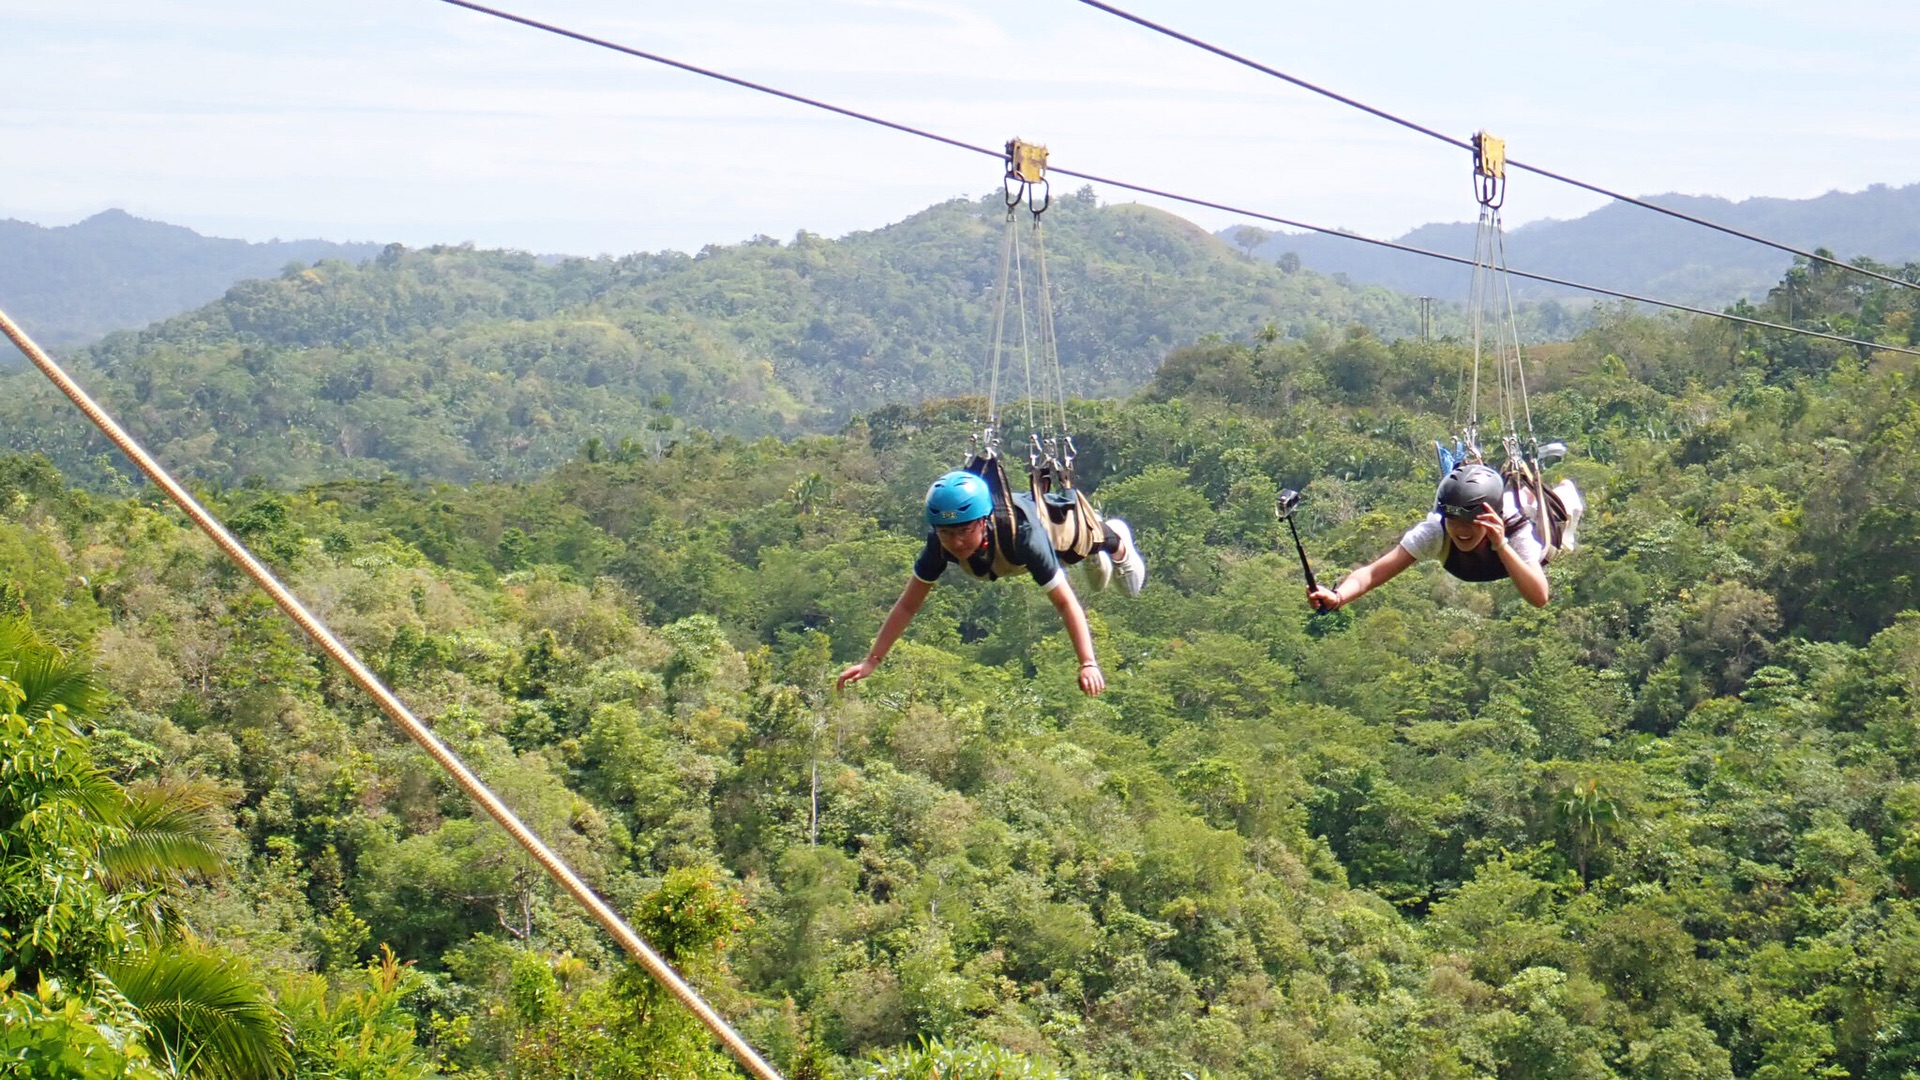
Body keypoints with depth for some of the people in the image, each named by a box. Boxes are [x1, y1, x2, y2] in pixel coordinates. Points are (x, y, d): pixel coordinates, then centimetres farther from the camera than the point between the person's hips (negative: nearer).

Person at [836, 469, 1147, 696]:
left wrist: (1088, 664, -57)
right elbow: (908, 605, -33)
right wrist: (871, 661, -39)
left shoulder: (1022, 535, -51)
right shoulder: (940, 544, -41)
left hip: (1052, 518, -4)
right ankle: (1098, 559, 67)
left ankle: (1118, 540, 63)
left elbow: (1066, 603, -48)